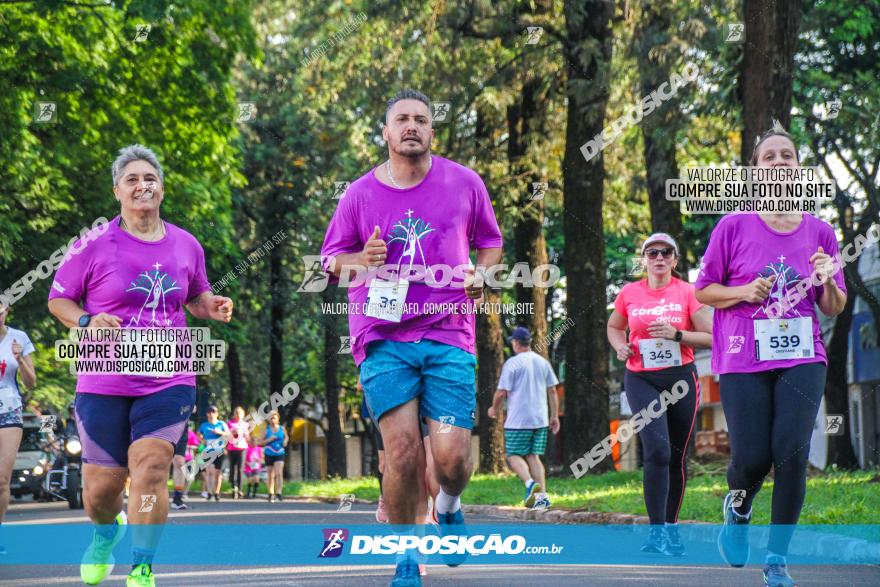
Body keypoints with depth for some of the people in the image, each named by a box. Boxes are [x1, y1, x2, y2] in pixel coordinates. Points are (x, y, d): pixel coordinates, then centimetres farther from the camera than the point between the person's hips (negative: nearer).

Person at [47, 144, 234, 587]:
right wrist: (88, 321, -15)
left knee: (150, 470, -16)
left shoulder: (186, 245, 7)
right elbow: (58, 299, 4)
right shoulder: (94, 246, -3)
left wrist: (212, 306, 1)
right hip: (103, 384, -1)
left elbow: (195, 297, 23)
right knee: (101, 488, 4)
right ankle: (105, 532, 40)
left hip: (169, 381, 1)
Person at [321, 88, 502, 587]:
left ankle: (450, 507, 28)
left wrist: (482, 274, -2)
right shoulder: (361, 194, 5)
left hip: (449, 335, 0)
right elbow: (331, 259, 15)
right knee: (403, 449, -12)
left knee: (452, 456, -9)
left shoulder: (465, 183, 7)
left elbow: (490, 241, 20)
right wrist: (362, 259, -7)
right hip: (383, 336, 0)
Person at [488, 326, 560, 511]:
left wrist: (494, 409, 9)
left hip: (518, 420, -6)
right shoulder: (543, 362, 10)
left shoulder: (512, 363, -8)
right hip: (540, 419, 6)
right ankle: (542, 495, -1)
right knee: (533, 456, 10)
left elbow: (502, 392, -9)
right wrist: (554, 416, 16)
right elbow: (552, 391, 11)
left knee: (514, 456, 1)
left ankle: (530, 483, -24)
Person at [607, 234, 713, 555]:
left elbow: (710, 337, -2)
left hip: (681, 377, 1)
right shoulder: (629, 293, 4)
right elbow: (614, 327, 22)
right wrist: (620, 346, 1)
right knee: (657, 450, -17)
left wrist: (676, 334, -16)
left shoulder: (688, 292, -1)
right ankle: (656, 530, -15)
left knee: (677, 455, 8)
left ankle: (671, 526, 23)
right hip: (641, 380, -1)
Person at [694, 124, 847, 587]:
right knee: (752, 458, -6)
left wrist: (828, 283, -11)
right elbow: (703, 291, 5)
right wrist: (745, 292, -13)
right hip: (743, 361, -1)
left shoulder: (819, 232, 5)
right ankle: (738, 507, 32)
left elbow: (834, 308, 11)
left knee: (792, 454, -11)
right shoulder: (733, 227, -2)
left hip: (802, 360, 1)